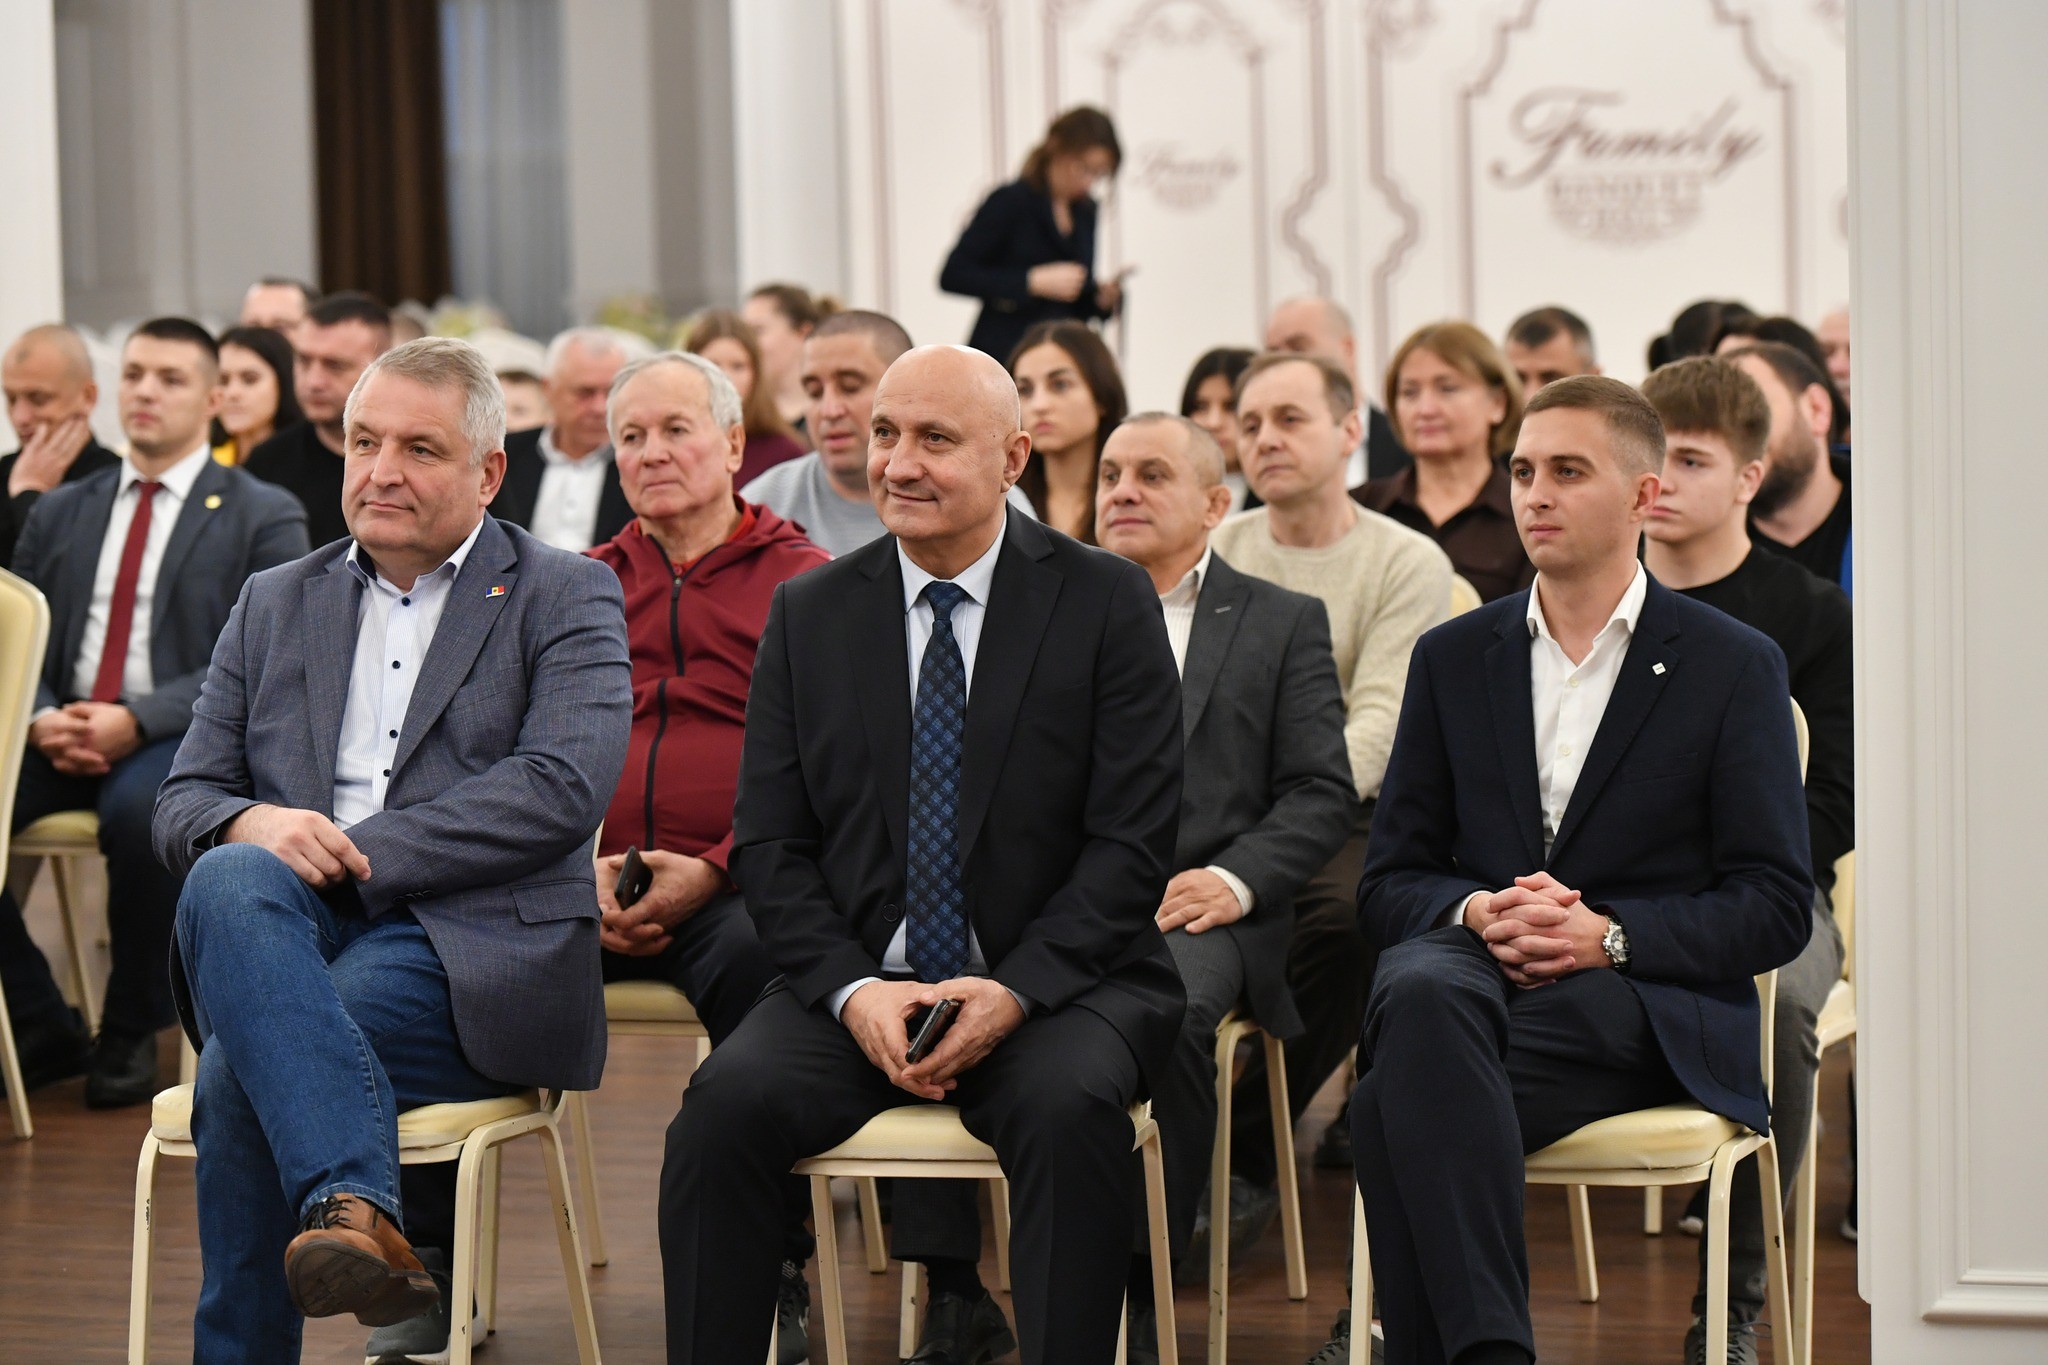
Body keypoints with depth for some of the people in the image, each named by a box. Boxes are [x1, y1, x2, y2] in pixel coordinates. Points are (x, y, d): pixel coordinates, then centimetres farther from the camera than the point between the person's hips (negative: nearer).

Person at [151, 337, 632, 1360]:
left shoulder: (565, 599, 9)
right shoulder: (275, 605, 23)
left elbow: (565, 787, -8)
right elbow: (183, 805, 17)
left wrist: (352, 853, -14)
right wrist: (251, 828, -10)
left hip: (469, 951, -3)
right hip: (285, 933, 4)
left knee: (241, 1072, -31)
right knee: (229, 881, -34)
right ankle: (359, 1207, -46)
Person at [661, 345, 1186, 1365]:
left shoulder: (1106, 604, 1)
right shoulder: (809, 614, 9)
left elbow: (1133, 841, -5)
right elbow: (769, 845, 6)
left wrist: (1016, 991, -18)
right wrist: (852, 991, -12)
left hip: (1055, 986, -2)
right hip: (860, 984, 2)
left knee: (1072, 1107, -35)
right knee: (726, 1103, -26)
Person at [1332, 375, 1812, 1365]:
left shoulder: (1734, 667, 9)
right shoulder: (1453, 659, 18)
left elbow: (1777, 908, 2)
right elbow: (1388, 883, 15)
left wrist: (1609, 935, -14)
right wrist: (1476, 912, -9)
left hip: (1640, 1005, -2)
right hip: (1466, 969, 3)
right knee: (1420, 994, -39)